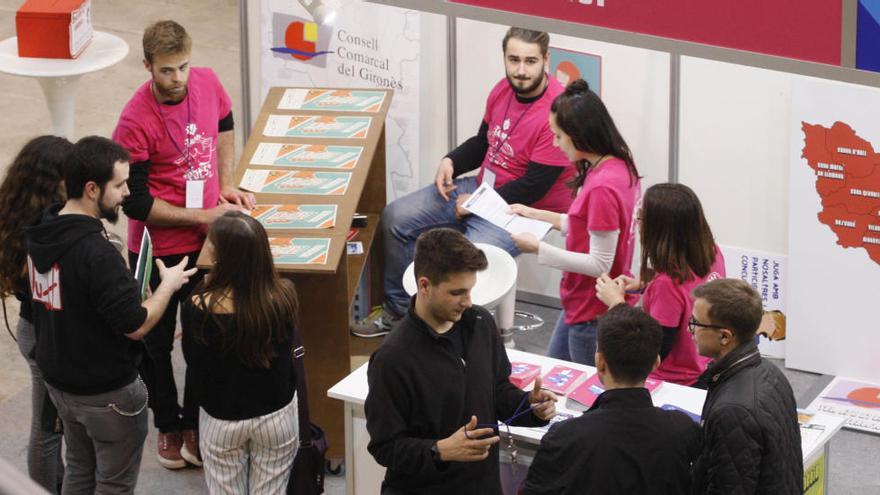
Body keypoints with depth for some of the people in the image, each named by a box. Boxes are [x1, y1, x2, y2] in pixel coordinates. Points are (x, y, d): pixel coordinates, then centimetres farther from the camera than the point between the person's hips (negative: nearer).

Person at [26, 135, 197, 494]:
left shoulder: (41, 234, -5)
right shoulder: (96, 253, -30)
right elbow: (136, 325, -24)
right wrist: (169, 284, -9)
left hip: (58, 379, 8)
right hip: (106, 393, -8)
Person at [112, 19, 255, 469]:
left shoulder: (207, 83, -9)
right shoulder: (135, 122, -25)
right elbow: (135, 203, -19)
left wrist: (226, 185, 5)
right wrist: (200, 216, -19)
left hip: (205, 241, 4)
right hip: (157, 251, -4)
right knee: (156, 342, 15)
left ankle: (195, 426, 31)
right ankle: (167, 425, 35)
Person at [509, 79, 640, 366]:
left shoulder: (603, 188, -27)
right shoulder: (620, 167, 2)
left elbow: (600, 265, -24)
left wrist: (539, 249, -20)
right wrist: (537, 215, 10)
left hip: (592, 314, -10)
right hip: (580, 304, 10)